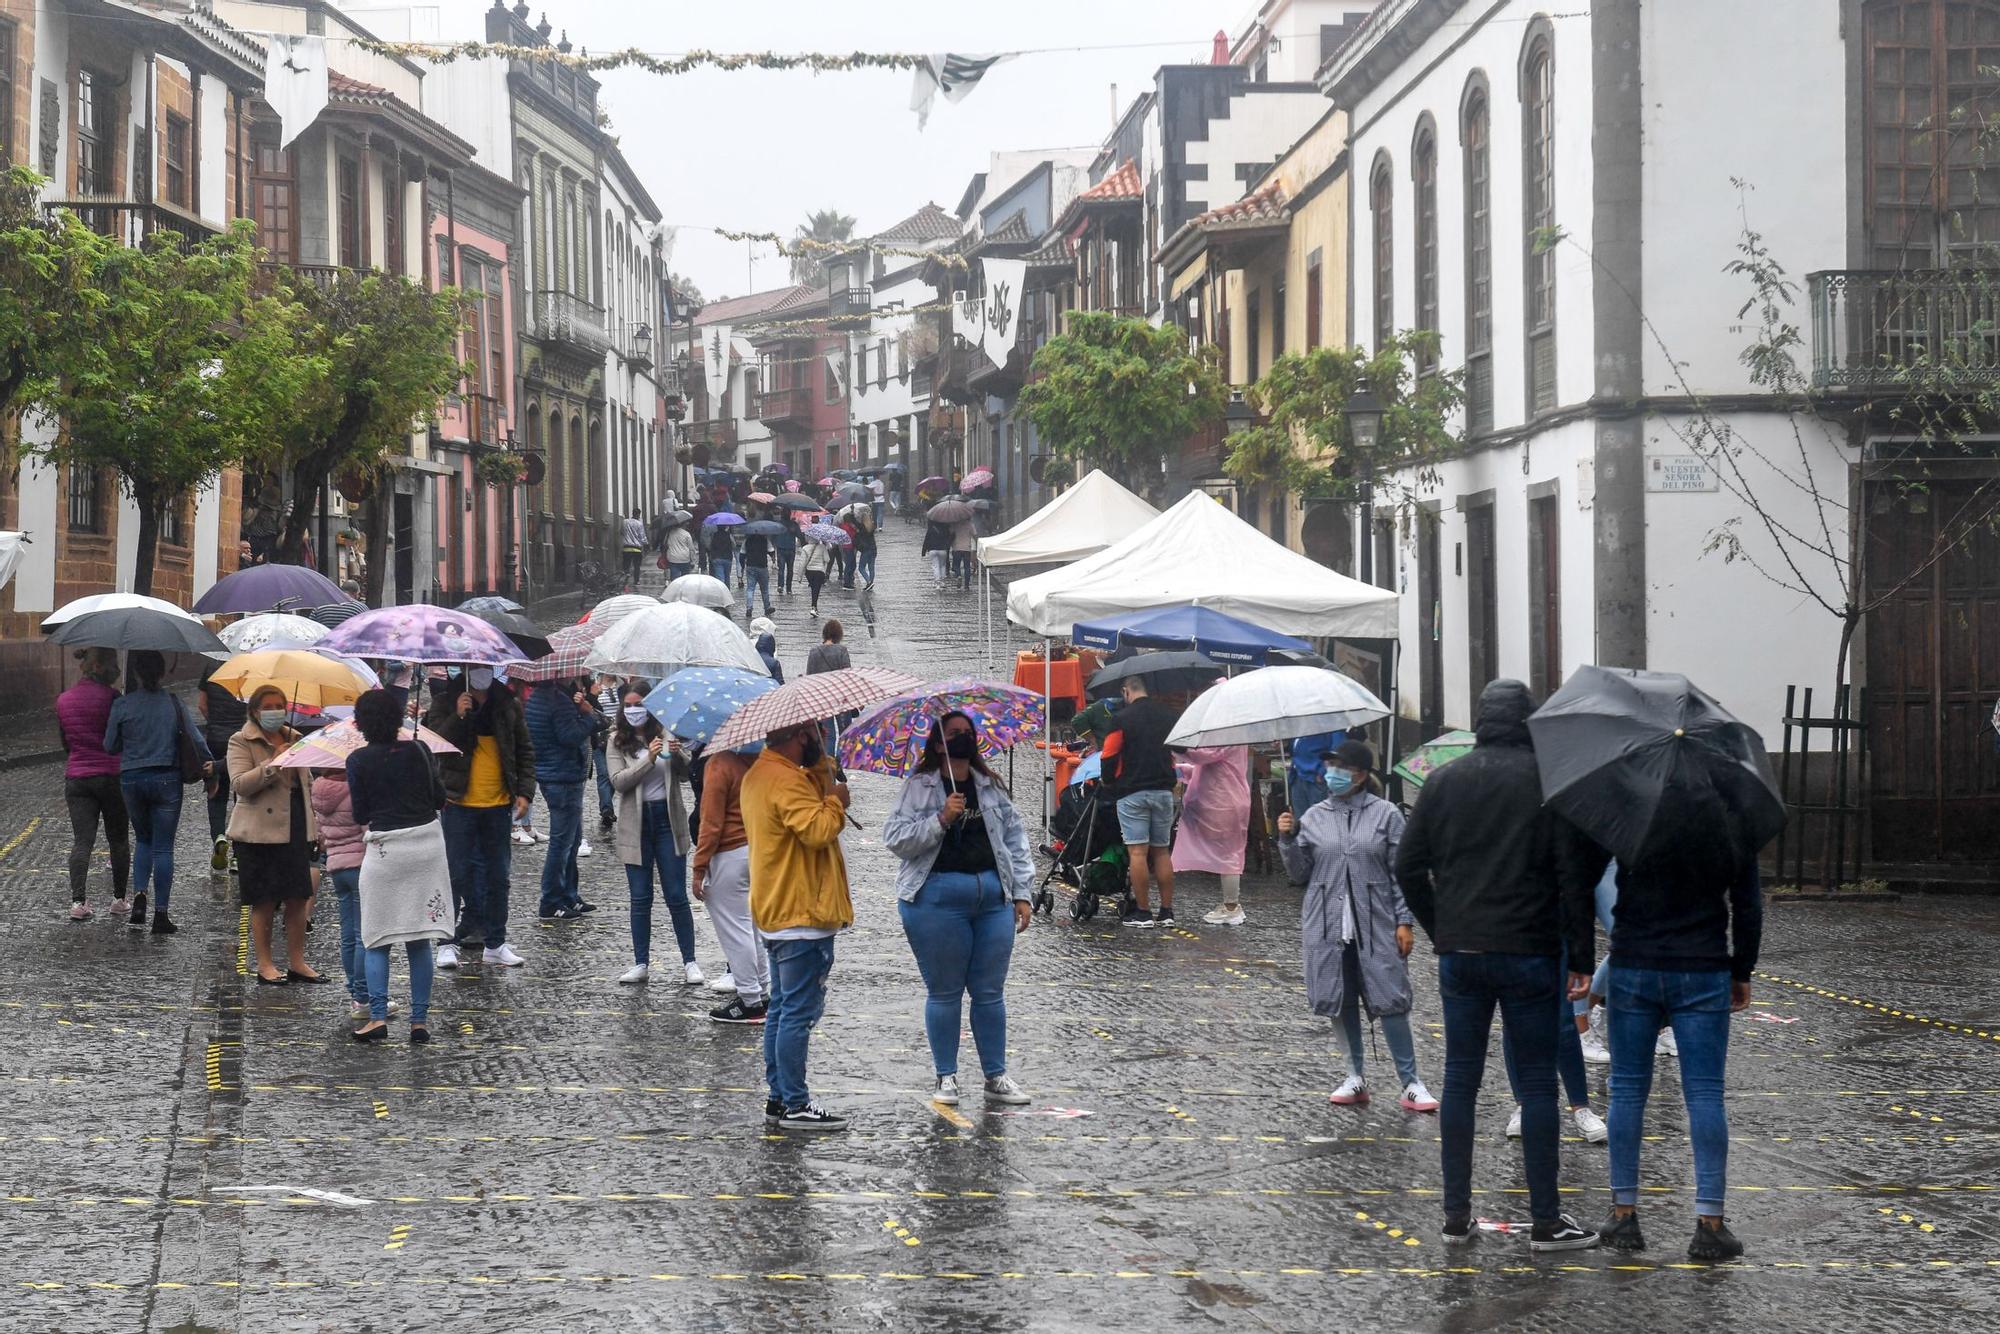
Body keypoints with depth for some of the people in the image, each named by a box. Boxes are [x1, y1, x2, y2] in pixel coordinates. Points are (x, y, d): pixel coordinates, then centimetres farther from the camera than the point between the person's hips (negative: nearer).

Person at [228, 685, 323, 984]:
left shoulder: (295, 739, 16)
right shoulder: (242, 742, -2)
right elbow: (240, 784, -16)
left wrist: (316, 825, 19)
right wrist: (272, 764, -25)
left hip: (296, 829, 5)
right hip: (260, 832, -5)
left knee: (297, 898, 5)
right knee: (264, 902, -1)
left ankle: (297, 962, 12)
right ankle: (265, 965, 6)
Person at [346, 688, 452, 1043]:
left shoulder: (358, 761, -6)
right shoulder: (417, 751, -1)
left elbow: (360, 815, -2)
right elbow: (440, 798, 5)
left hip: (383, 849, -2)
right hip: (427, 846, 2)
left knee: (376, 940, 7)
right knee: (420, 939, 8)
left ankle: (378, 1016, -6)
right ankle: (420, 1020, 7)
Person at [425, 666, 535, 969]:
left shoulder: (509, 704, 6)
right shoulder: (446, 701, -1)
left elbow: (525, 751, 12)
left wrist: (525, 791, 1)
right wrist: (457, 717, -24)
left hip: (498, 803, 3)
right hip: (459, 803, -3)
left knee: (498, 875, 8)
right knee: (456, 874, -2)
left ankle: (495, 944, 17)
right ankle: (448, 942, 5)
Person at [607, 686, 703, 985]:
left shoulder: (666, 734, 3)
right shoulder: (617, 741, 1)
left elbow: (685, 775, 1)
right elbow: (618, 782, -11)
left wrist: (677, 755, -19)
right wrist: (649, 759, -21)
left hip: (668, 818, 0)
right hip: (636, 823, 1)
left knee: (676, 895, 0)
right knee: (640, 898, 6)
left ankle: (689, 962, 5)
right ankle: (641, 963, 13)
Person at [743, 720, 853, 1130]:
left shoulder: (759, 774, 14)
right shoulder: (786, 780, -20)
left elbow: (819, 791, 17)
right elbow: (818, 830, -28)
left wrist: (821, 762, 5)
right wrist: (836, 802, -12)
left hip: (776, 912, 11)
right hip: (802, 913, -11)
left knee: (783, 1009, 15)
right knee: (799, 1012, -7)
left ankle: (779, 1097, 20)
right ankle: (795, 1105, -6)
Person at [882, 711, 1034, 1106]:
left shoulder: (990, 788, 13)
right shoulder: (919, 788, -1)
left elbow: (1015, 840, 15)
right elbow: (895, 839, -8)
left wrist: (1022, 893, 10)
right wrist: (941, 819, -18)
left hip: (993, 896, 4)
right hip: (938, 895, -4)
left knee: (990, 991, 8)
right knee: (945, 992, 3)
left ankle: (996, 1076, 16)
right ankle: (946, 1077, 13)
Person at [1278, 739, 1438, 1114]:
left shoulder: (1386, 815, 0)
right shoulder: (1314, 817, 7)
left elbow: (1401, 871, 0)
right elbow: (1300, 874, 10)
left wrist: (1404, 921, -4)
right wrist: (1287, 840, -6)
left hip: (1376, 925, -3)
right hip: (1328, 926, 3)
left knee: (1389, 999, -5)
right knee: (1340, 999, 6)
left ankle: (1410, 1083, 0)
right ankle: (1355, 1077, 18)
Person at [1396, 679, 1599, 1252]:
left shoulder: (1443, 781, 5)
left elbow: (1409, 867, 6)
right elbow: (1572, 875, -9)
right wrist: (1581, 957, -4)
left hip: (1459, 954, 3)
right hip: (1529, 954, -3)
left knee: (1460, 1079, 9)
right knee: (1537, 1081, 2)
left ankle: (1456, 1216, 12)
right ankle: (1546, 1221, 4)